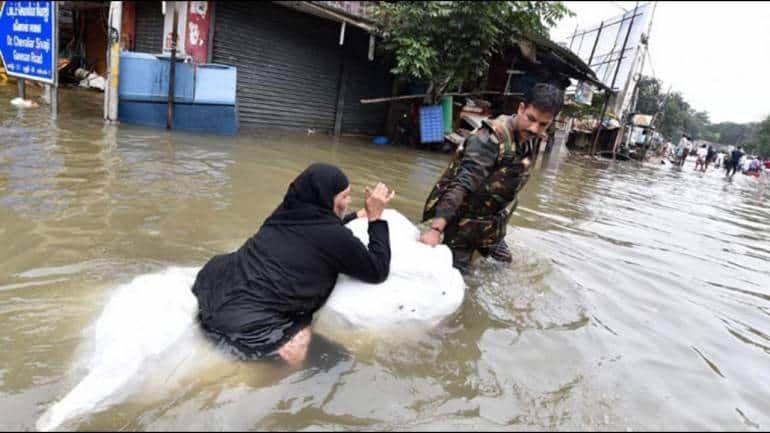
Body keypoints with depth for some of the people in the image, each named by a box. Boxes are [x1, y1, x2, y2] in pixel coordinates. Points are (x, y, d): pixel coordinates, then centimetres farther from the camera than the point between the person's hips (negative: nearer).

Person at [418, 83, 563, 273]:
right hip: (465, 223, -8)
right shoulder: (491, 138, -27)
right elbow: (462, 185, -38)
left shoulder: (530, 143, 0)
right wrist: (436, 228, -47)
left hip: (492, 225, 8)